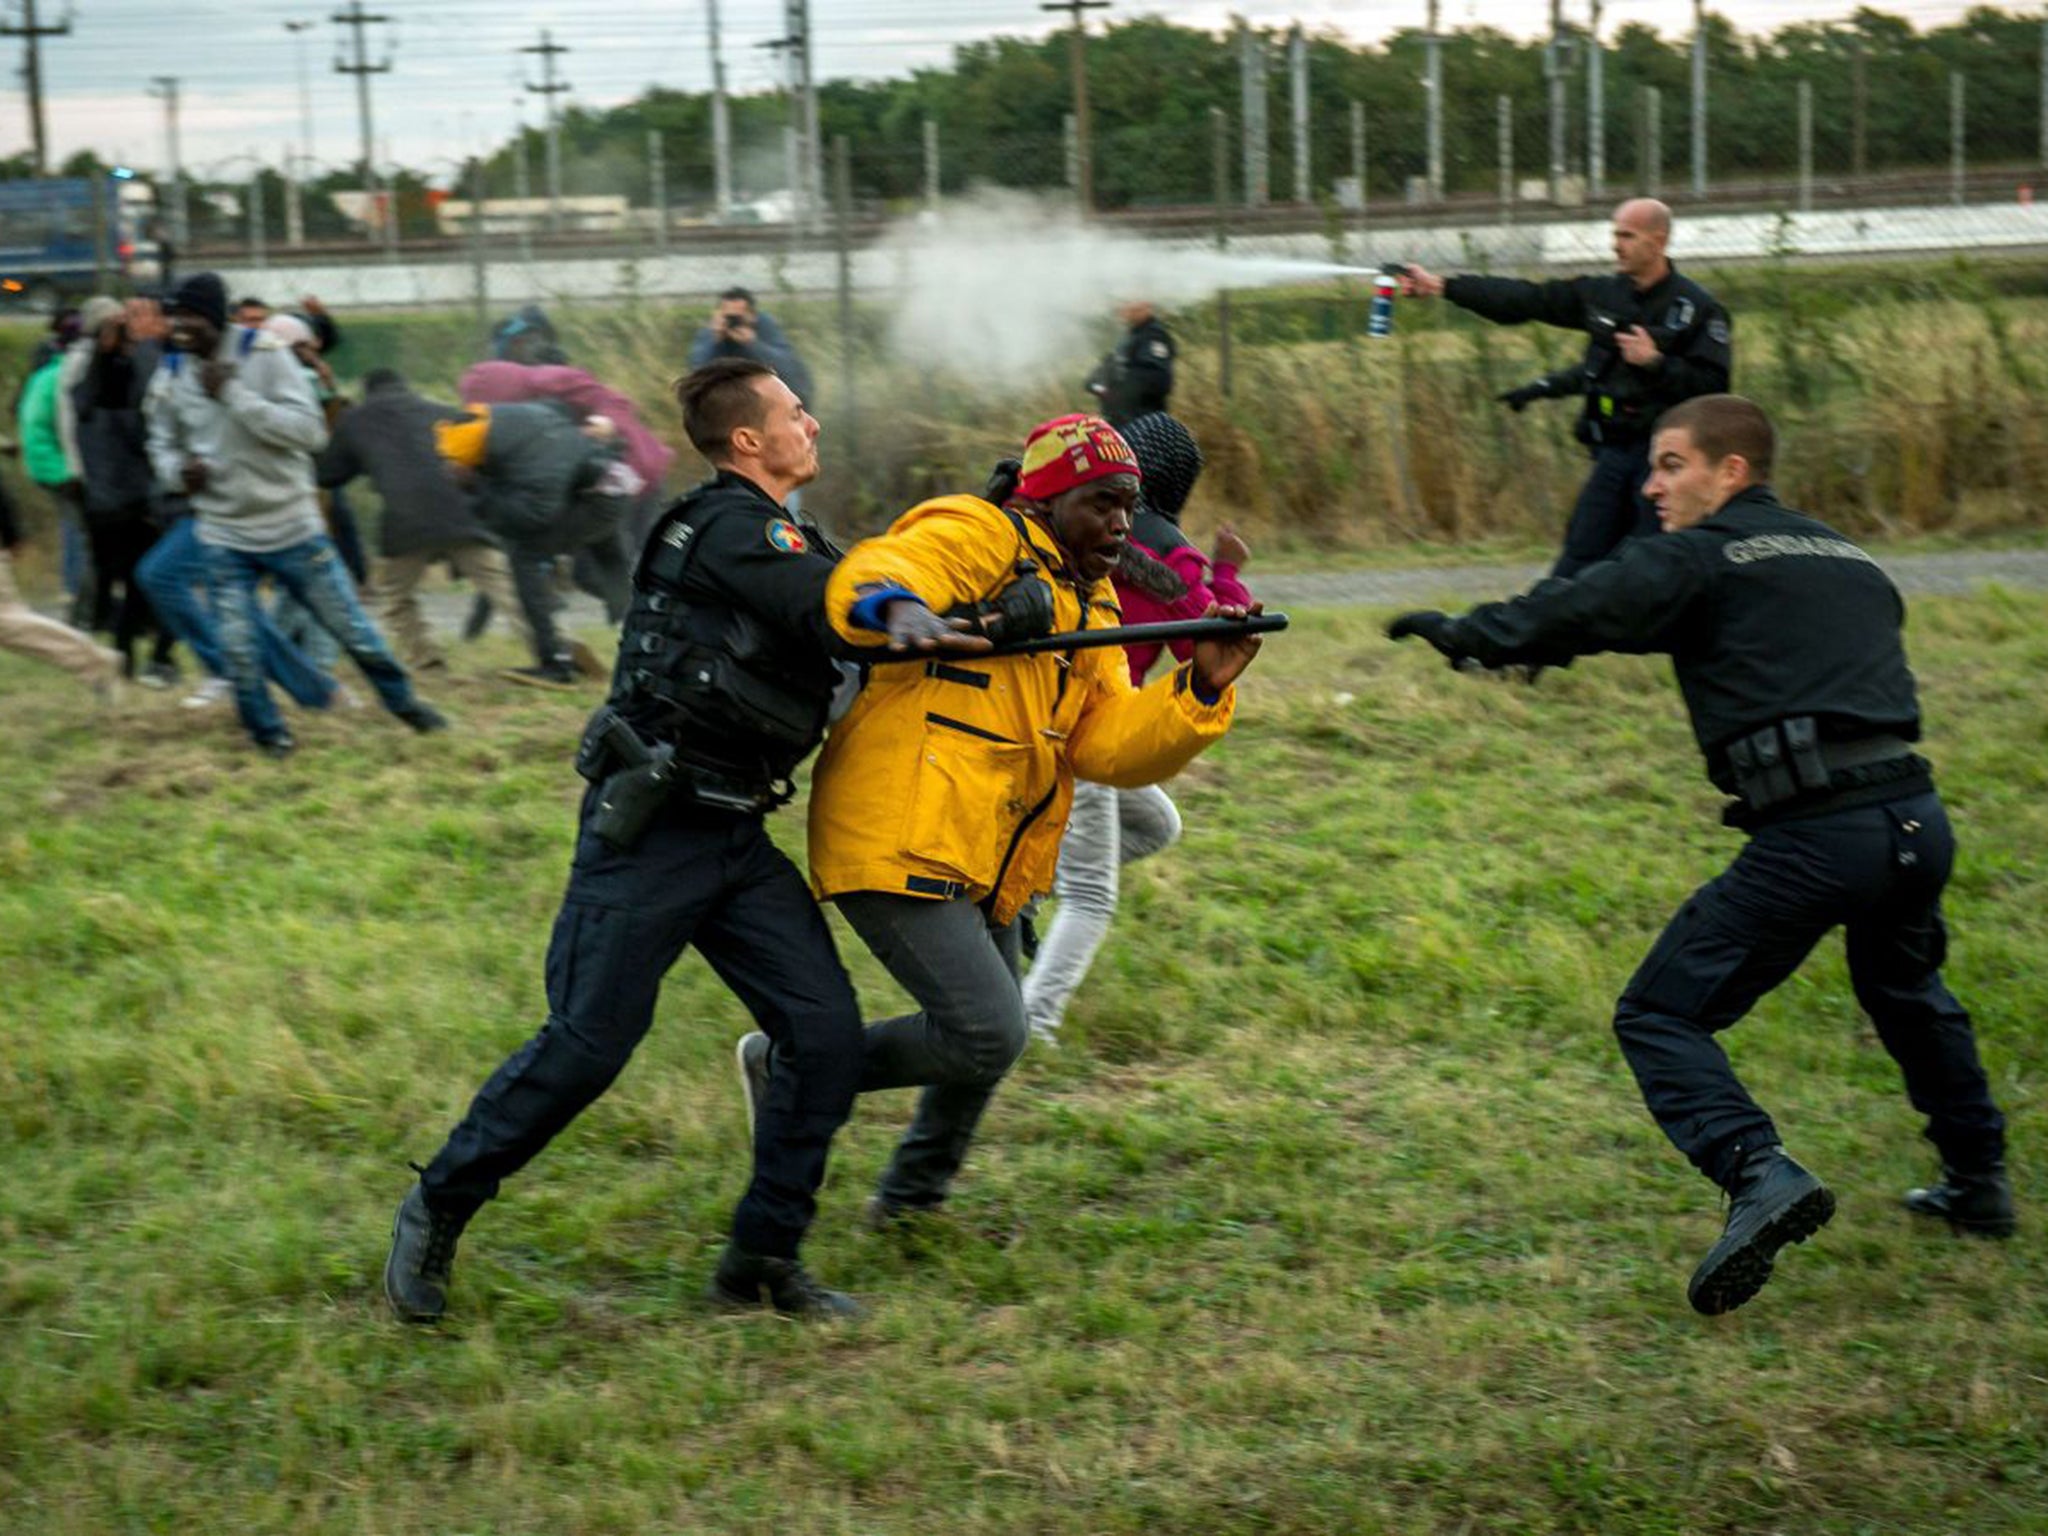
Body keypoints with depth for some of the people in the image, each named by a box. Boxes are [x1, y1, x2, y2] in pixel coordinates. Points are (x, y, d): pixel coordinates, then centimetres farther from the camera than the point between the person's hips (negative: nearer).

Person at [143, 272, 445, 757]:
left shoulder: (265, 354, -15)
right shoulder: (171, 376, -4)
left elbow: (310, 431, -21)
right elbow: (163, 443, 12)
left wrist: (234, 394, -26)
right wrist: (178, 469, -12)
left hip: (292, 525, -2)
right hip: (223, 536, 2)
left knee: (350, 626, 8)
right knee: (237, 645, -3)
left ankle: (402, 700, 29)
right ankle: (267, 731, 18)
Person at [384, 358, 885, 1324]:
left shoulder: (777, 538, 17)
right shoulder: (731, 527, -13)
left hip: (736, 840, 9)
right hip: (650, 834, -9)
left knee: (825, 1033, -3)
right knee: (585, 1048, -6)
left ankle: (763, 1261, 8)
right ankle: (437, 1210, 14)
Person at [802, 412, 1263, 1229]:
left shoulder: (1090, 607, 20)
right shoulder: (978, 538, -7)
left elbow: (1110, 744, 9)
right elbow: (872, 572, -28)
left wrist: (1199, 689, -6)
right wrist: (895, 606, -51)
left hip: (985, 868, 10)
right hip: (901, 842, -10)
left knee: (987, 1038, 21)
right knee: (986, 1034, -17)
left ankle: (909, 1201, 43)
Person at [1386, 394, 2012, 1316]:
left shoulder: (1704, 557, 1)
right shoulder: (1848, 558, 21)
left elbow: (1584, 611, -11)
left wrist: (1469, 637, -5)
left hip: (1815, 837, -7)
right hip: (1917, 815, 7)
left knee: (1660, 1017, -1)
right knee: (1904, 989, 35)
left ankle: (1759, 1172, -21)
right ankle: (1979, 1183, 42)